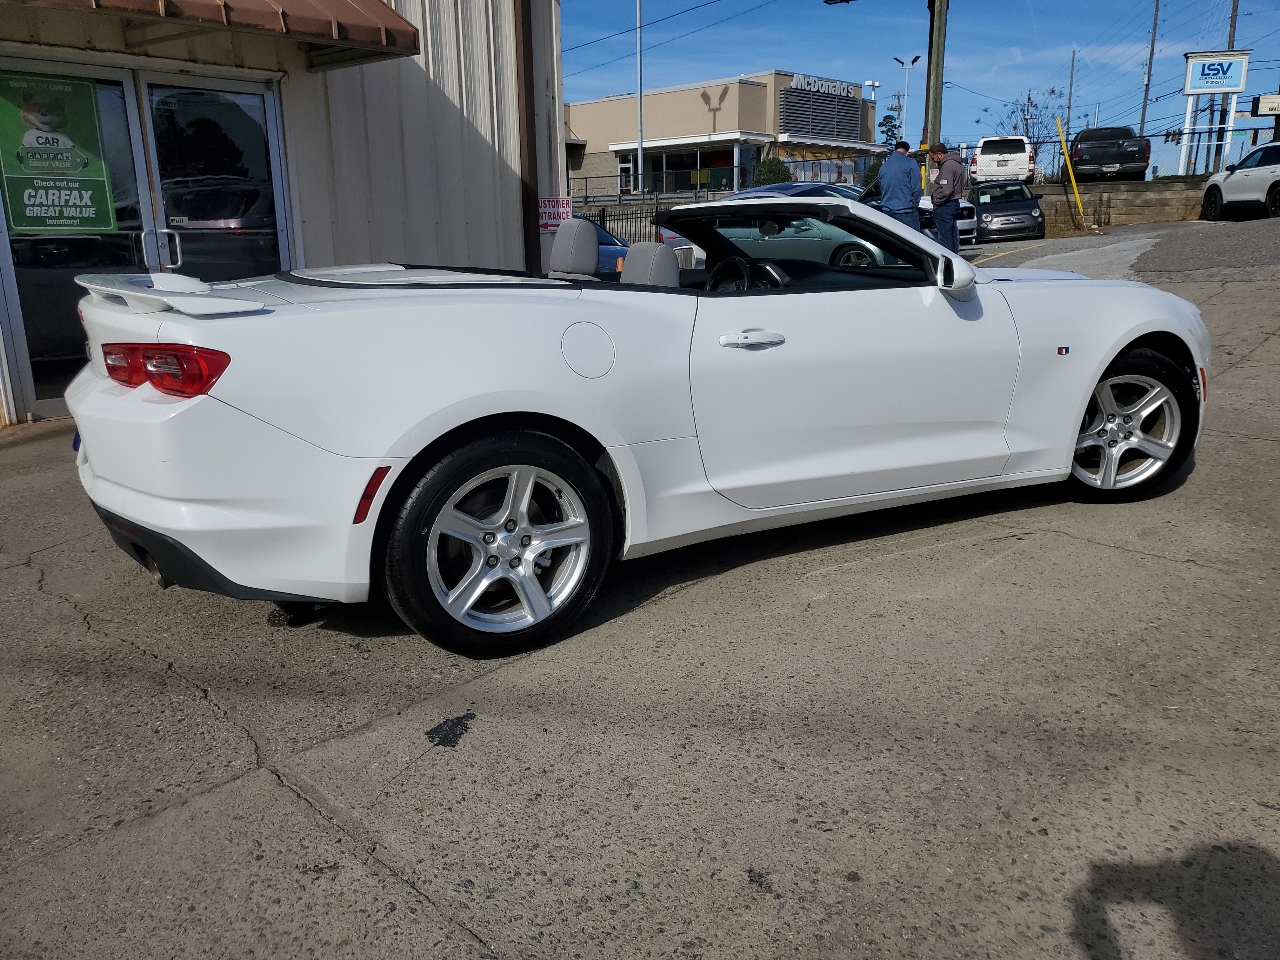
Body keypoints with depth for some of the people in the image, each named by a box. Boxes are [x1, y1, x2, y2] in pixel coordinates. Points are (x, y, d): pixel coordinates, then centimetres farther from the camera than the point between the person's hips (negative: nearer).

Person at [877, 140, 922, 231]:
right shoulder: (911, 164, -5)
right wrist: (914, 206, 8)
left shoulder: (883, 166, 12)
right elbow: (916, 188, -6)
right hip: (906, 213, -5)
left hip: (886, 211, 6)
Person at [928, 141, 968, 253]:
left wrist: (936, 200, -12)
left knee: (944, 237, -8)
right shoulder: (958, 163, 14)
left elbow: (946, 190, -26)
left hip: (945, 206, -11)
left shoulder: (948, 165, -18)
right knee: (953, 235, 15)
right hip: (955, 203, 11)